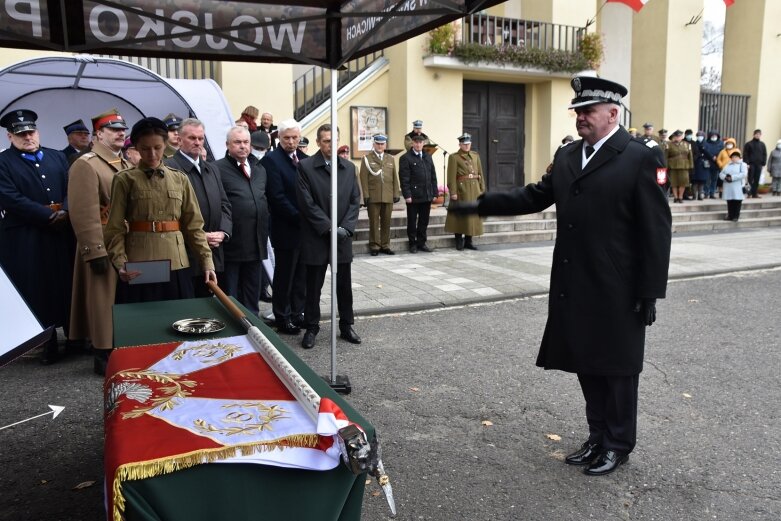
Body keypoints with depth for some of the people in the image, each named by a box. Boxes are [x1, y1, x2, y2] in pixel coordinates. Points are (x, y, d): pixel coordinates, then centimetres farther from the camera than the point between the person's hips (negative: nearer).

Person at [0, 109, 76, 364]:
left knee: (66, 286, 9)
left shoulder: (57, 157, 13)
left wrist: (64, 212, -13)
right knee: (36, 292, 2)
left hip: (62, 234, 4)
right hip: (24, 240, -4)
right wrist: (50, 216, -15)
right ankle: (46, 344, 11)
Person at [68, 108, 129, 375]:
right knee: (104, 301, 1)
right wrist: (95, 251, -21)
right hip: (104, 247, -8)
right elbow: (84, 213, -18)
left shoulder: (126, 165, 15)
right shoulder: (85, 165, -12)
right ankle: (104, 356, 12)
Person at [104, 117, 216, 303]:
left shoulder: (180, 179, 8)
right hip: (138, 267, -2)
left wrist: (207, 262, 0)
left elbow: (194, 225, 7)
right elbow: (115, 229, -1)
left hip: (176, 265, 2)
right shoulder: (124, 180, 2)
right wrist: (120, 264, -16)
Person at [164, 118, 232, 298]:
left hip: (213, 255, 7)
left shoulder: (212, 169, 19)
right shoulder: (168, 168, -7)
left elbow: (224, 205, 16)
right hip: (184, 254, -7)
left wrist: (222, 232, -2)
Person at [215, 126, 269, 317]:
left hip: (256, 244, 6)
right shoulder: (218, 169, -8)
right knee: (229, 297, 6)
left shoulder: (260, 169, 15)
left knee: (252, 296, 15)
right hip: (230, 244, -6)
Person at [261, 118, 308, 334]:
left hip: (306, 227, 6)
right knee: (284, 275, 5)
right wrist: (299, 219, -16)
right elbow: (277, 197, -15)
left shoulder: (305, 159, 11)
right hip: (286, 229, -6)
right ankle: (282, 317, 17)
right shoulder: (271, 159, -8)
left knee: (301, 275, 13)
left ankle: (297, 313, 25)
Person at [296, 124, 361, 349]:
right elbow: (307, 203, -12)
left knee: (344, 285, 11)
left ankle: (346, 326, 24)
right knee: (313, 286, 6)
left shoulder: (349, 167, 8)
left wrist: (346, 227, -8)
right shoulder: (305, 166, -6)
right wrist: (329, 228, -15)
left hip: (343, 237, 4)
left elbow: (355, 201, 6)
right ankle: (311, 329, 19)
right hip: (316, 238, -4)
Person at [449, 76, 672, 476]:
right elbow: (535, 196, 14)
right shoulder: (566, 155, 10)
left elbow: (656, 230, -11)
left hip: (616, 292, -6)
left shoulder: (639, 158, -10)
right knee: (587, 365, 16)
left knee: (617, 367, 9)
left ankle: (619, 444, 27)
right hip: (574, 288, 6)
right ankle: (597, 437, 33)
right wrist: (481, 205, 6)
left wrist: (650, 292, -12)